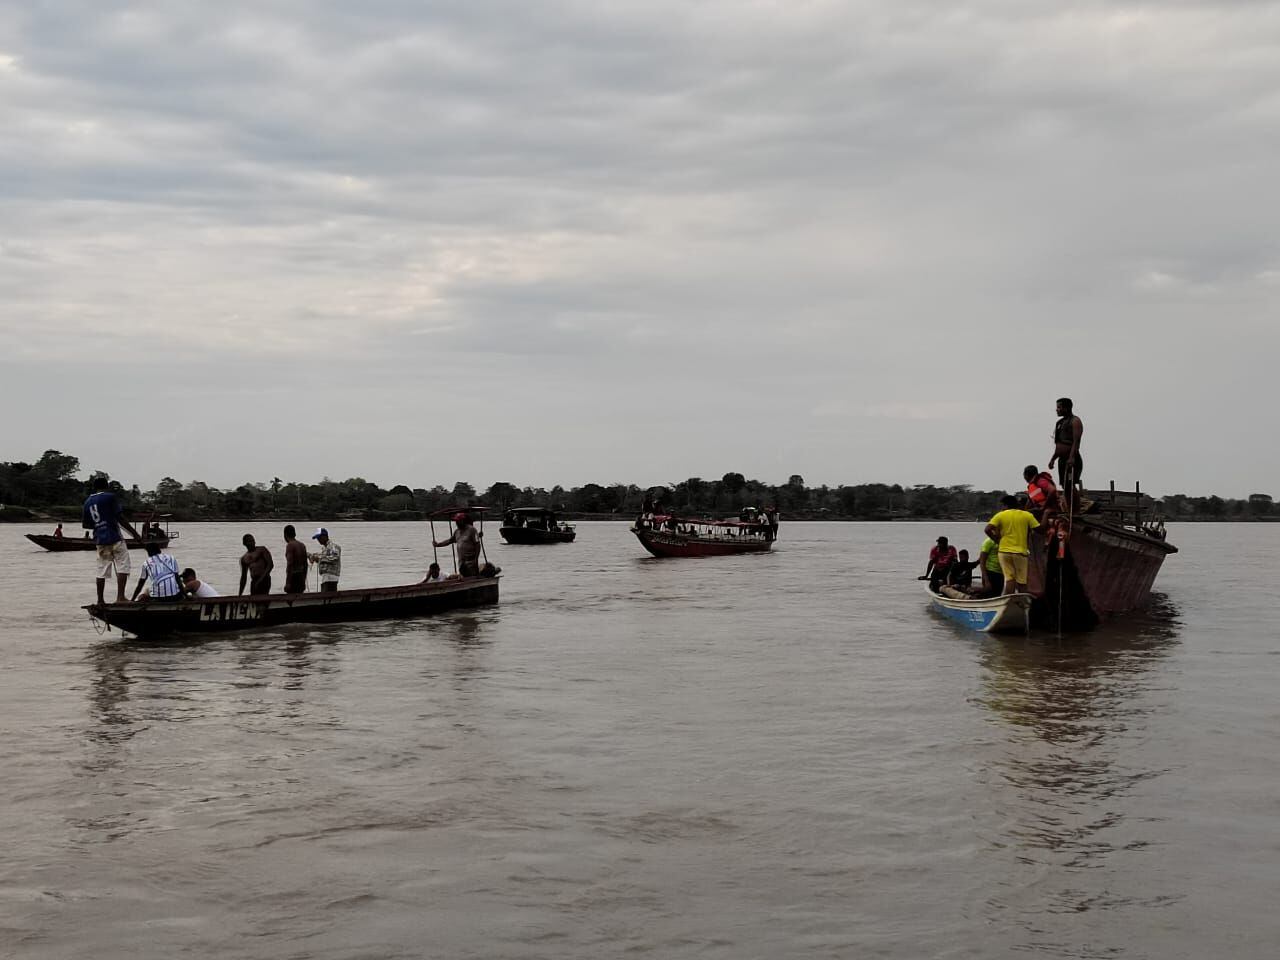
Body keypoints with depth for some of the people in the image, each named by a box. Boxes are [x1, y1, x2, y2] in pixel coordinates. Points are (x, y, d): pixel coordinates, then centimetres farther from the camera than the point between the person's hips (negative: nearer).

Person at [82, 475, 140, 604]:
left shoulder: (88, 502, 11)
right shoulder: (110, 497, -6)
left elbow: (84, 524, 15)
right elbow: (120, 518, -12)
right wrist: (134, 533, -9)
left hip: (100, 540, 6)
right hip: (114, 538, -6)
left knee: (102, 571, 10)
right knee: (122, 567, -6)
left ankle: (100, 601, 11)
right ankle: (120, 597, -18)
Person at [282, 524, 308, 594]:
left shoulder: (290, 545, -10)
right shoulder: (302, 545, 13)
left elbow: (290, 564, -17)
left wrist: (287, 583, -17)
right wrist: (304, 581, 23)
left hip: (293, 576, -8)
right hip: (301, 576, 8)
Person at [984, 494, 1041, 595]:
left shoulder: (1000, 515, 1)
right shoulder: (1027, 515, 3)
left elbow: (988, 529, -8)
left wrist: (996, 539, 6)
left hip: (1005, 550, 0)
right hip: (1021, 551, 0)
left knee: (1010, 579, 1)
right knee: (1021, 581, 5)